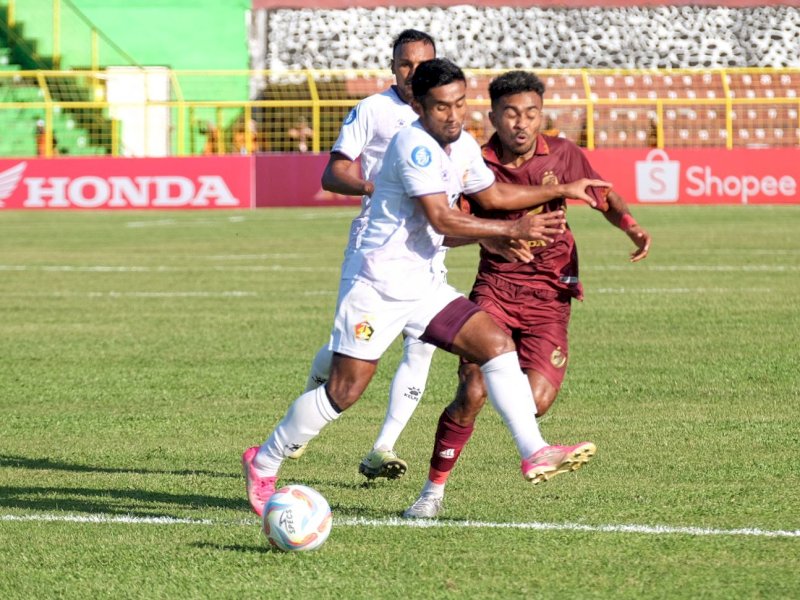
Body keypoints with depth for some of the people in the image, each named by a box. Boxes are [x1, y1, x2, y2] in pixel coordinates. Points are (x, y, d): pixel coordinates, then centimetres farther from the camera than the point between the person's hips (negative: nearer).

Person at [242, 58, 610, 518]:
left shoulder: (463, 146, 10)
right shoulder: (414, 145, -18)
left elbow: (494, 195, 29)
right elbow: (442, 219, -23)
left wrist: (563, 190, 28)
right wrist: (512, 230, -23)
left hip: (423, 287, 8)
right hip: (380, 286, -8)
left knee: (496, 342, -9)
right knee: (343, 392, -6)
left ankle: (534, 453, -13)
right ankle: (264, 463, 11)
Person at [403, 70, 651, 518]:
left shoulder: (562, 154, -1)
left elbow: (605, 196, 14)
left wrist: (632, 227, -5)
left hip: (549, 296, 1)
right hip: (495, 287, -1)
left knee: (535, 401, -17)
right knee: (473, 393, -16)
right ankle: (435, 489, 2)